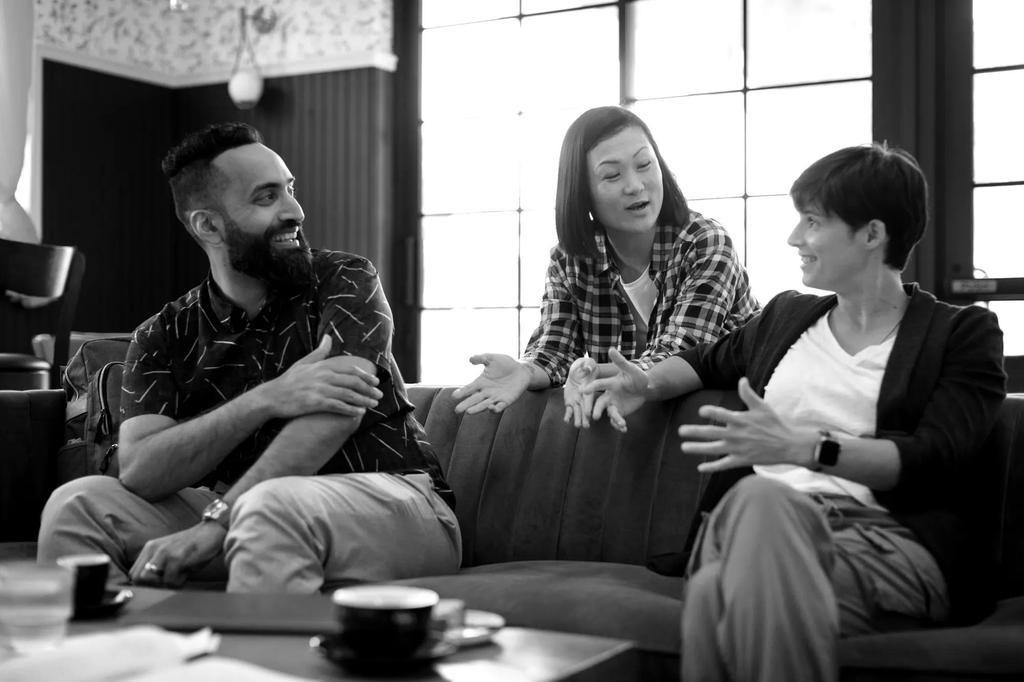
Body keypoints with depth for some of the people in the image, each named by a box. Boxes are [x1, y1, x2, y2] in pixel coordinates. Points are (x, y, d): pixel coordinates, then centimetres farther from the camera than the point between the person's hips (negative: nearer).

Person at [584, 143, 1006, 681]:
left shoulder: (964, 333, 11)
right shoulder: (786, 316, 29)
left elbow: (933, 460, -5)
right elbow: (709, 361, 47)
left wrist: (803, 447, -18)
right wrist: (648, 384, 25)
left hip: (889, 540, -3)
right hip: (769, 519, 4)